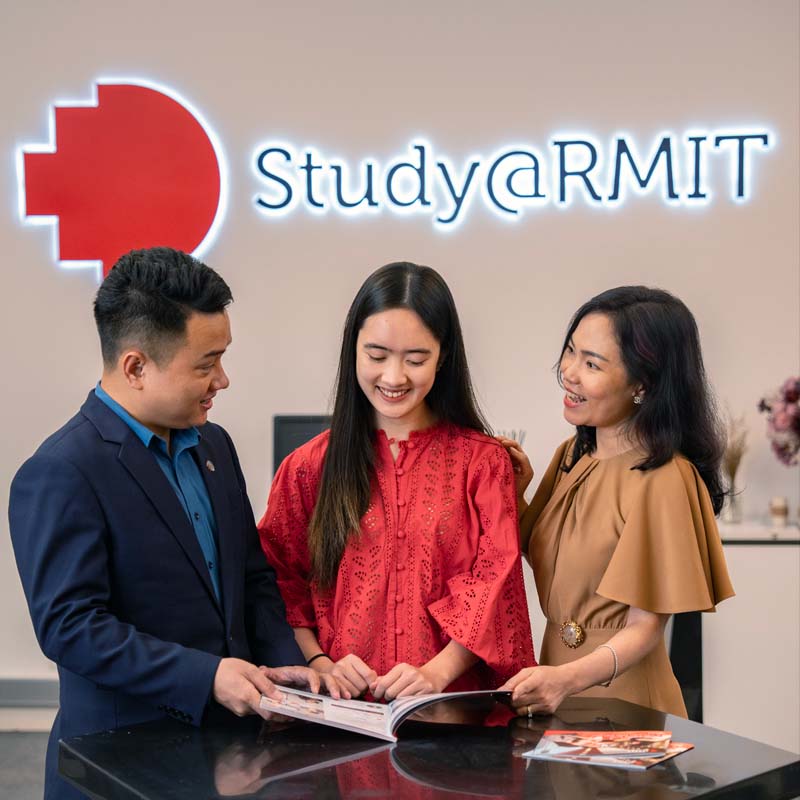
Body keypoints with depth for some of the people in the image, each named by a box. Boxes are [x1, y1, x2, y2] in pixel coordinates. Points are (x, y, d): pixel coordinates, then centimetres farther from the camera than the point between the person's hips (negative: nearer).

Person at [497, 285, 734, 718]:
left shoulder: (664, 479, -20)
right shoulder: (571, 455, 4)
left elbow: (645, 626, -18)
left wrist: (568, 678, -33)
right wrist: (515, 496, -2)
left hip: (618, 698, -7)